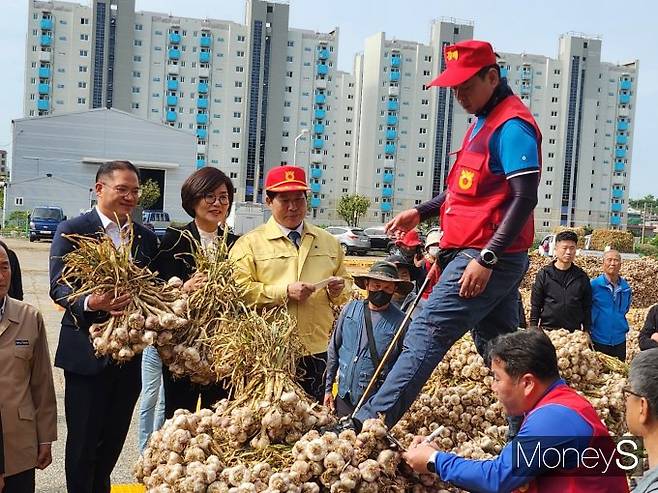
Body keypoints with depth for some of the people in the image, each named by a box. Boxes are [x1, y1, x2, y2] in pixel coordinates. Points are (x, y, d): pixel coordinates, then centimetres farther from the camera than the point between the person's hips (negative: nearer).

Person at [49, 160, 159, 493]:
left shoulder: (146, 238, 11)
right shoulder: (71, 230, -4)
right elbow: (58, 287, -12)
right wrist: (91, 303, -31)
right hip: (87, 352, -4)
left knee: (113, 440, 15)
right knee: (83, 441, 5)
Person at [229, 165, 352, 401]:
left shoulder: (329, 242, 17)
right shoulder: (249, 244, 4)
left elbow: (346, 284, 25)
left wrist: (339, 289, 2)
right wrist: (284, 292, -14)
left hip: (319, 352, 3)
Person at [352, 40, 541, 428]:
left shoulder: (512, 126, -13)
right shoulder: (486, 121, 18)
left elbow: (524, 198, -20)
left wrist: (486, 259, -25)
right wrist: (421, 212, 18)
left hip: (488, 258, -10)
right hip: (492, 260, 10)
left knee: (425, 337, -11)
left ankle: (367, 426, -8)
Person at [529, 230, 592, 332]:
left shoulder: (582, 277, 8)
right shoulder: (544, 274, 2)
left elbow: (587, 308, 10)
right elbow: (535, 305, 2)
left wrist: (587, 331, 5)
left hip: (574, 331, 1)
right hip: (547, 330, -1)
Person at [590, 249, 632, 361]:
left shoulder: (625, 287, 4)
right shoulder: (594, 285, -11)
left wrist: (624, 327, 15)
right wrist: (588, 329, -6)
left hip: (619, 340, 5)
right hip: (598, 340, -5)